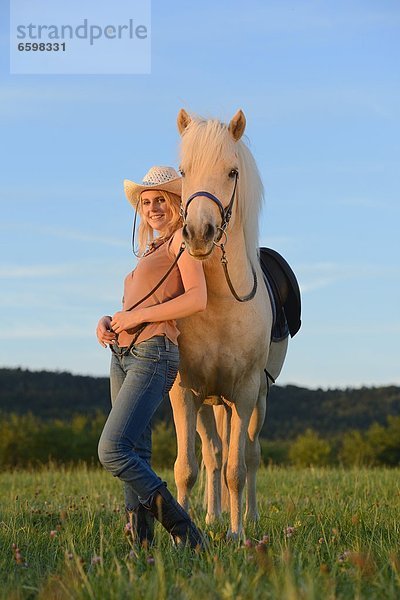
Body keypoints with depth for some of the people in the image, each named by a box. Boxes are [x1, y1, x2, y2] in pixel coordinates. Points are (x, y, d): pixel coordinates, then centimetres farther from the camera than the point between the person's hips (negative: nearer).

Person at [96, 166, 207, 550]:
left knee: (112, 450, -20)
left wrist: (135, 317, -13)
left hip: (152, 355, -9)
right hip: (121, 355, 9)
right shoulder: (152, 249, 24)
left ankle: (183, 531, -19)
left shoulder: (182, 239, -1)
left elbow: (198, 299, -14)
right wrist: (107, 321, 5)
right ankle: (140, 543, 4)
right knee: (136, 458, 4)